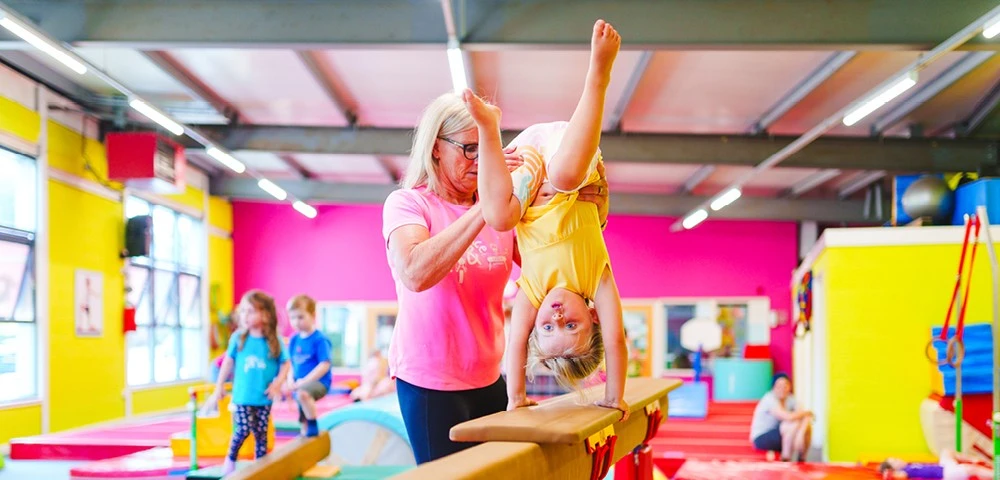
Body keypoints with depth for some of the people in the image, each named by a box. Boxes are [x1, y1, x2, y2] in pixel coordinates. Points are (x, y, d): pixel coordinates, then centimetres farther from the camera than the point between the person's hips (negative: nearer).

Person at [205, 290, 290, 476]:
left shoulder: (274, 341, -6)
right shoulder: (238, 338, -4)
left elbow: (285, 364, 3)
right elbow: (228, 362, 5)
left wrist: (277, 383, -11)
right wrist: (219, 387, 9)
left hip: (264, 397, 1)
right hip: (243, 395, -1)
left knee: (261, 433, 7)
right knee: (243, 429, -9)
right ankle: (230, 459, 17)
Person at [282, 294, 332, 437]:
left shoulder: (319, 339, -13)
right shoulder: (294, 340, 6)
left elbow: (324, 365, -18)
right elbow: (292, 364, 14)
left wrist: (305, 381, -22)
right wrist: (291, 381, -4)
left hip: (318, 382, -8)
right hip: (300, 385, 8)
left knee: (303, 393, -35)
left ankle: (313, 425, -18)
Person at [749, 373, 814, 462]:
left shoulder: (790, 399, 1)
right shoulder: (770, 399, -21)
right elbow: (789, 417, -32)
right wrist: (806, 412, -15)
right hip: (761, 438, -7)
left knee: (807, 424, -11)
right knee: (795, 423, -26)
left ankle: (801, 460, 0)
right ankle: (785, 460, -20)